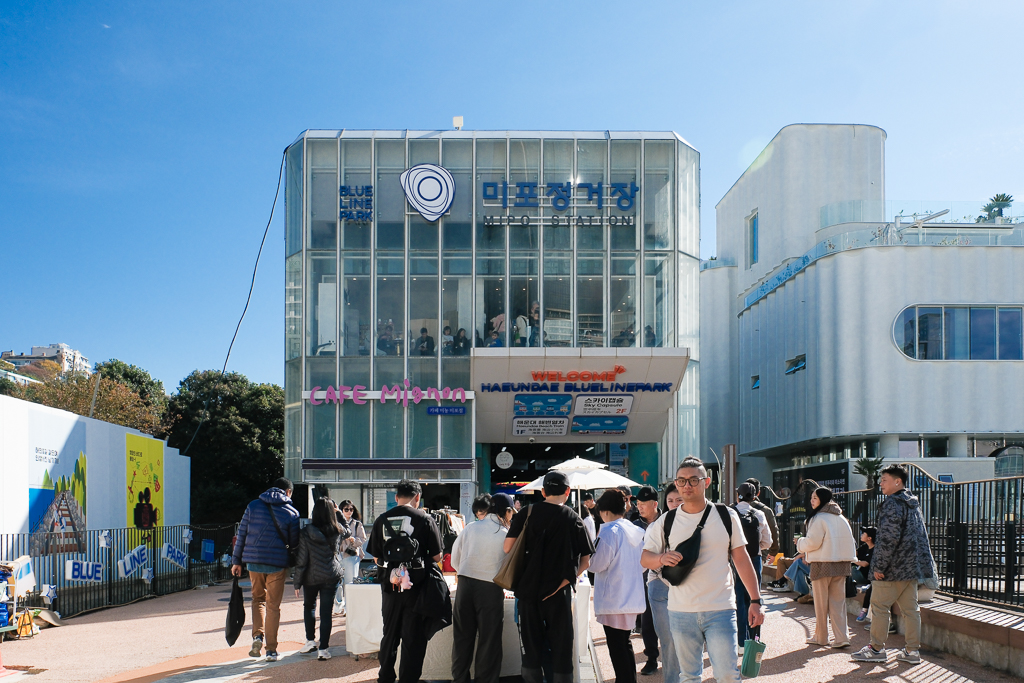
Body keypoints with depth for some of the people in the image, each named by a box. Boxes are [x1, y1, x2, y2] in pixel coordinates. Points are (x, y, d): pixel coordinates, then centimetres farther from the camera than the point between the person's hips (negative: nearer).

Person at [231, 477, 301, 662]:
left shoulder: (253, 506, 4)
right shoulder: (291, 513, -1)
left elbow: (241, 535, 4)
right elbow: (294, 543, 2)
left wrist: (236, 560, 9)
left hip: (253, 561, 2)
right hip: (277, 564, -2)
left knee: (258, 598, 21)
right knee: (273, 606, 6)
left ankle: (258, 635, 2)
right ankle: (271, 649, 5)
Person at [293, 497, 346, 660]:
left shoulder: (306, 533, -8)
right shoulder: (337, 531, -3)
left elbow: (301, 561, -6)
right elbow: (348, 532, 23)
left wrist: (297, 583, 2)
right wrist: (338, 513, 25)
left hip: (311, 577, -1)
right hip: (332, 577, 1)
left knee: (309, 606, 22)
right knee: (326, 612, 3)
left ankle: (310, 641, 20)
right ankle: (323, 649, 2)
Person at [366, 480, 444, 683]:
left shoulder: (381, 520, 1)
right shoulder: (424, 520, -8)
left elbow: (376, 558, 5)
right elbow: (436, 557, -5)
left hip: (390, 585, 3)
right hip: (416, 588, -3)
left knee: (389, 636, 17)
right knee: (413, 639, 5)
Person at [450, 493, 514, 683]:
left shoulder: (470, 528, 2)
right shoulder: (506, 535, -7)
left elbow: (455, 560, 7)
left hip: (465, 586, 3)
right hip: (491, 589, -3)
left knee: (462, 638, 14)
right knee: (489, 641, 7)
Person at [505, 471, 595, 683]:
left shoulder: (526, 513, -1)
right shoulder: (574, 519, -1)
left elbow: (508, 547, -3)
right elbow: (586, 561, -1)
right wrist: (567, 579, 4)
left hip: (529, 588, 1)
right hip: (559, 592, -1)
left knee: (531, 646, 10)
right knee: (561, 648, 7)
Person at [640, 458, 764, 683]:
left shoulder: (726, 516, 2)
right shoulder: (666, 522, 4)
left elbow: (741, 559, 5)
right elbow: (645, 558, 6)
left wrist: (755, 601, 1)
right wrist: (661, 558, -18)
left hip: (720, 611, -2)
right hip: (681, 612, 2)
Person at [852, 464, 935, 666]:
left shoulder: (892, 504, -15)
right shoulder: (913, 504, 14)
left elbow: (888, 538, -22)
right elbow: (922, 536, 19)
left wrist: (879, 566, -18)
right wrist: (920, 563, 22)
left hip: (892, 567, -9)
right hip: (911, 567, 9)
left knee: (879, 606, 0)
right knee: (910, 608, 9)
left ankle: (877, 649, 5)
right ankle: (912, 651, 11)